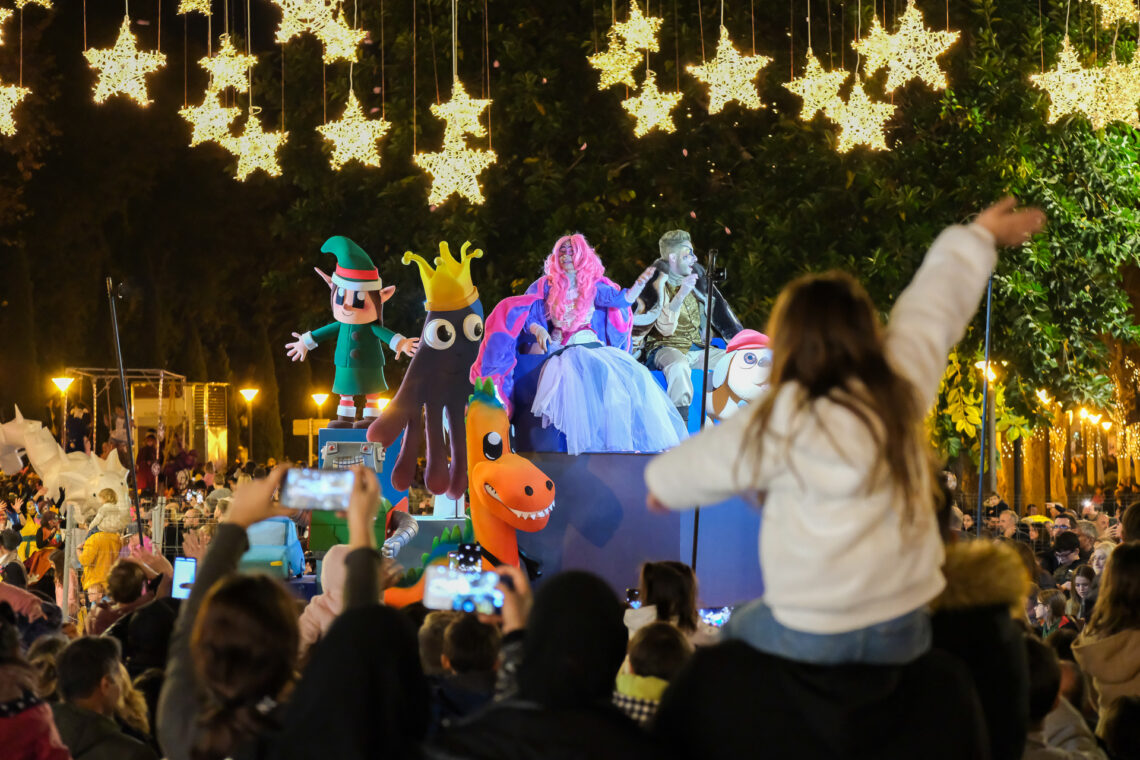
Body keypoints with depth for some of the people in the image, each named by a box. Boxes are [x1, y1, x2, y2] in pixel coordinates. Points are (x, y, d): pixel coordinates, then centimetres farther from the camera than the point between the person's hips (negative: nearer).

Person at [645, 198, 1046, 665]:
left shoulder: (784, 424, -13)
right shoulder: (901, 387, -3)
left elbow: (710, 460, 6)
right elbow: (936, 305, 16)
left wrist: (664, 480, 29)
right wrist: (981, 235, 34)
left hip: (810, 638, -3)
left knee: (738, 629, 24)